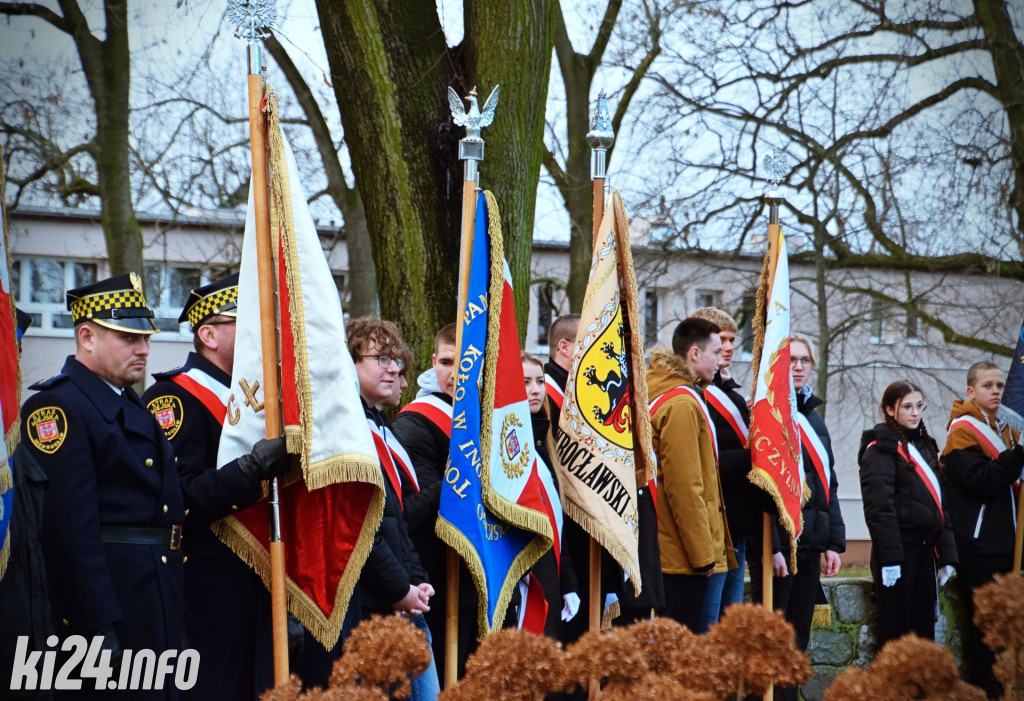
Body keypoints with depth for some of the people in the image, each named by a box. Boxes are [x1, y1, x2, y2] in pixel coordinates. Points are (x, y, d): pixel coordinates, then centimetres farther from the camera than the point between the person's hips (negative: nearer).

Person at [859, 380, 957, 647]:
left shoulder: (924, 446, 17)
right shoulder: (881, 448, -7)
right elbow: (879, 507, -16)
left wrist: (946, 555, 12)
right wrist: (890, 558, -22)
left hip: (924, 550, 8)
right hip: (898, 550, -7)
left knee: (923, 630, 8)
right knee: (895, 632, -4)